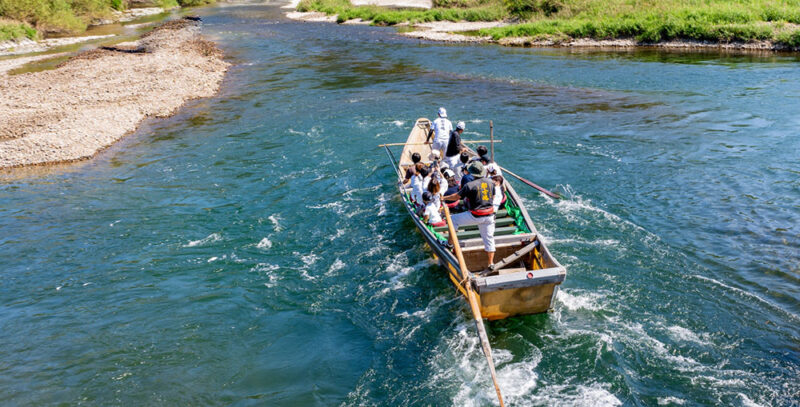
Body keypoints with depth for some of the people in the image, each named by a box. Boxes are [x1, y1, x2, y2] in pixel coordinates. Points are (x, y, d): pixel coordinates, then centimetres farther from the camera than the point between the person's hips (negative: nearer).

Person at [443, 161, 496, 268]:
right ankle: (491, 263, 17)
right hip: (489, 215, 5)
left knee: (453, 219, 15)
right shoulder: (490, 182, 2)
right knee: (489, 238, 14)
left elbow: (457, 196, -4)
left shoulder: (470, 185, -15)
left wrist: (444, 198, 12)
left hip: (475, 216, -5)